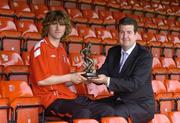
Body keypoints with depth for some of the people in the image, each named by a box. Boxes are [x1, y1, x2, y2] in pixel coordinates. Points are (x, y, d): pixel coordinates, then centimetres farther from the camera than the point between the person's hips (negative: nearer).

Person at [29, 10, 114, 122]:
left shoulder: (61, 49, 21)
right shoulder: (40, 47, -4)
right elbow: (41, 80, -14)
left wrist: (79, 77, 5)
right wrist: (70, 77, -9)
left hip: (68, 95, 8)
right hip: (51, 97, -8)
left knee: (108, 111, -9)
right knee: (83, 112, -35)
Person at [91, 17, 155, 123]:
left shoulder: (145, 55, -14)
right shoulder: (113, 51, 7)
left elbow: (134, 83, -24)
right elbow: (103, 72, 1)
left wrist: (108, 81, -33)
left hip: (141, 105, -6)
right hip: (118, 100, 6)